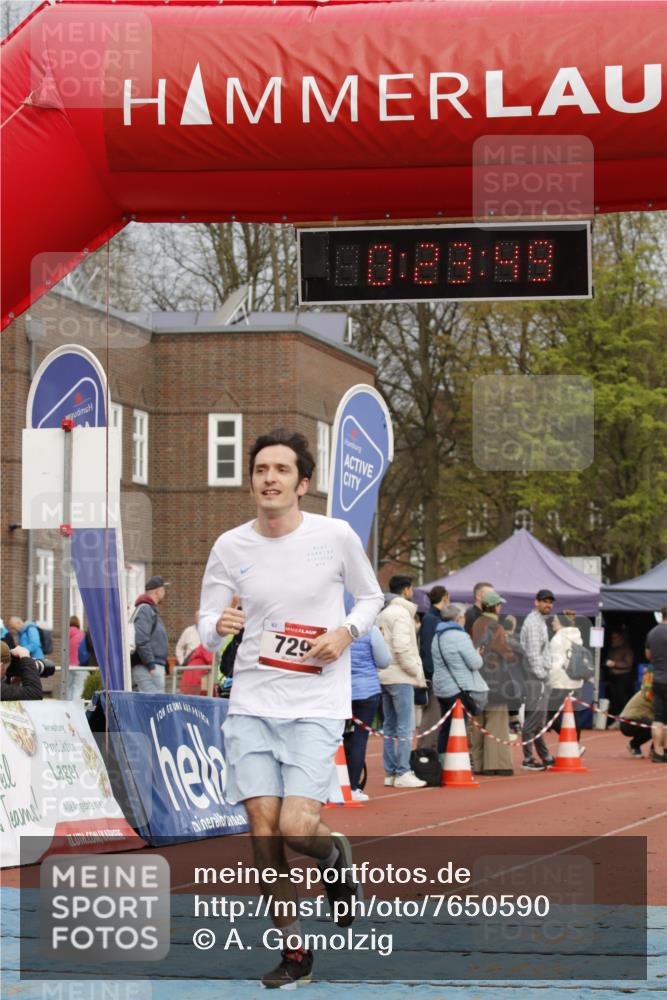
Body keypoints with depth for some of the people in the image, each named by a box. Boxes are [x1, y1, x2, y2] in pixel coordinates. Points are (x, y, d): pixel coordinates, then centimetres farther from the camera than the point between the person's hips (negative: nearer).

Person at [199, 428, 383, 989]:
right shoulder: (231, 547, 2)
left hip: (316, 703, -2)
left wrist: (346, 632, -8)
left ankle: (335, 856, 21)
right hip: (252, 702, 2)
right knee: (263, 829, -4)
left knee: (296, 827, -16)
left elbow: (371, 597, 12)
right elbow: (207, 631, 7)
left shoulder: (336, 536, -3)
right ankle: (294, 949, 12)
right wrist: (218, 625, -16)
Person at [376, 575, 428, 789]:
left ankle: (390, 772, 14)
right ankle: (403, 773, -6)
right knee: (405, 726, -5)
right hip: (400, 677, -9)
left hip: (384, 676, 9)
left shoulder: (382, 614, 16)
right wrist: (417, 671, -12)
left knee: (390, 726, 12)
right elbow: (402, 648, -20)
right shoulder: (402, 613, -11)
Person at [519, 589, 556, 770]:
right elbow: (533, 653, -18)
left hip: (540, 677, 10)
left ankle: (545, 757, 22)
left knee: (538, 721, 15)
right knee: (533, 719, -9)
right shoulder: (533, 622, -12)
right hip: (535, 678, -10)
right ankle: (528, 759, -8)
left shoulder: (540, 621, 21)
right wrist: (542, 676, -18)